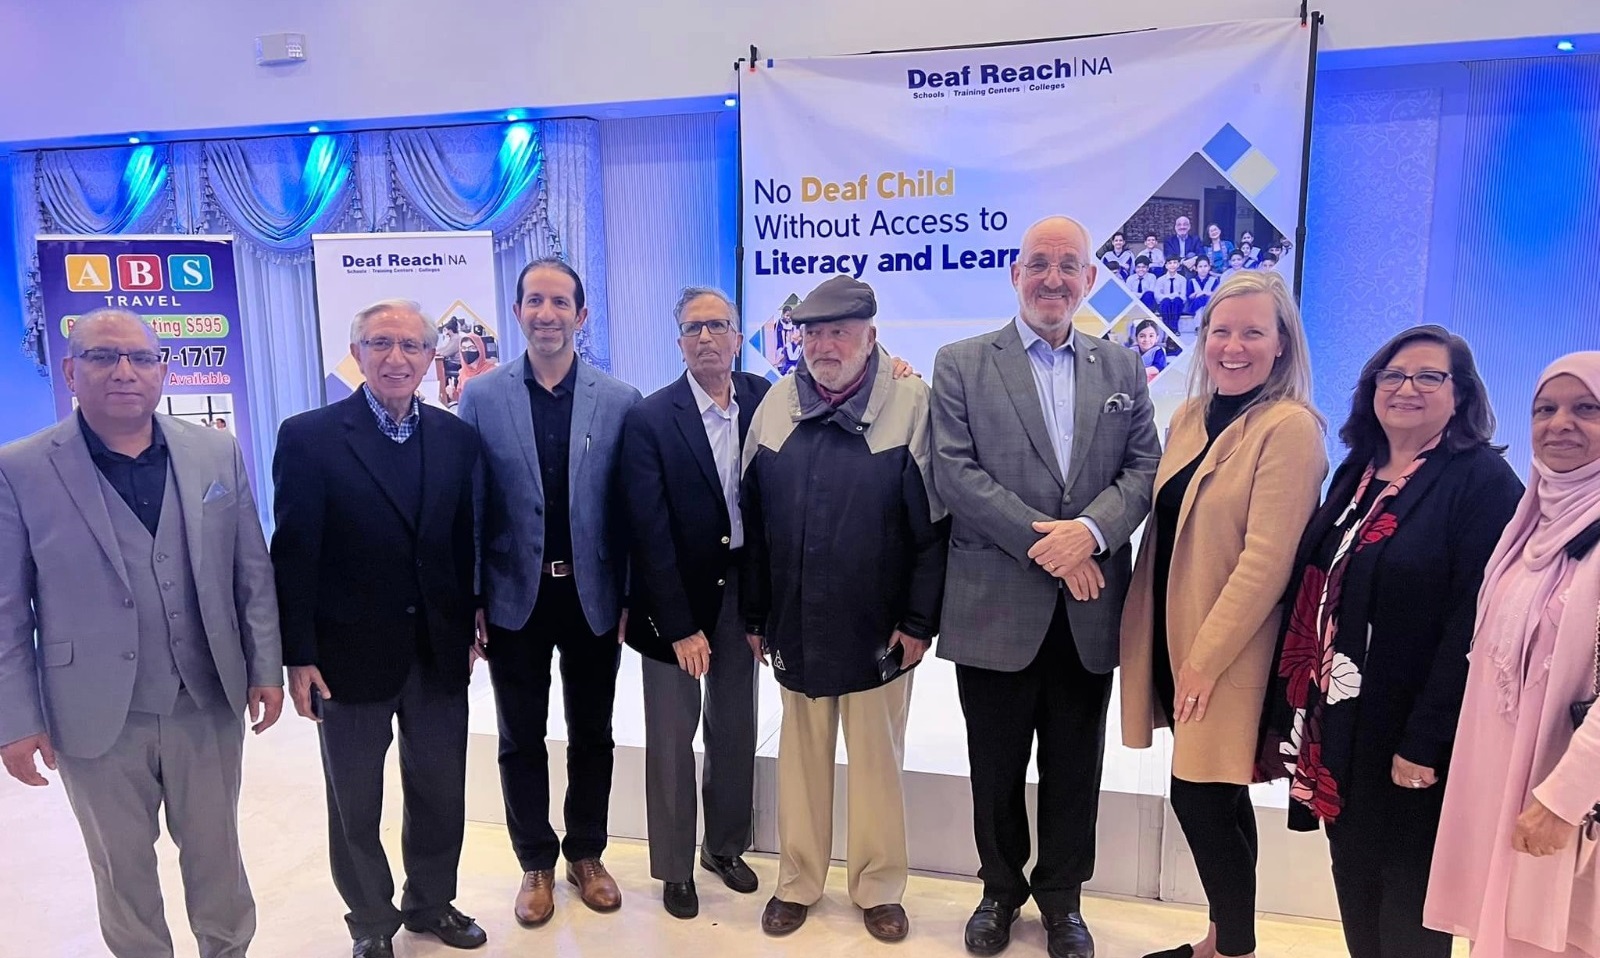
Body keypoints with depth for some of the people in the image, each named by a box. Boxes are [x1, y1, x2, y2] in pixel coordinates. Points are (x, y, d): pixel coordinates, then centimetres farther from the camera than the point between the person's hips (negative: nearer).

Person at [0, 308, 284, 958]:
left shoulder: (217, 452, 0)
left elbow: (254, 573, 3)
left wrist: (266, 669, 2)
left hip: (209, 704, 2)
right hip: (96, 717, -1)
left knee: (215, 854, 17)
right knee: (122, 869, 16)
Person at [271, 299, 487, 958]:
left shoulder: (457, 438, 1)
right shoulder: (309, 436, -9)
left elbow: (466, 544, 5)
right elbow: (293, 555, -9)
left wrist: (469, 630, 6)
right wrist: (298, 656, -10)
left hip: (439, 651, 3)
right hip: (351, 654, -3)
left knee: (440, 792, 17)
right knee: (355, 804, 15)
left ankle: (431, 903, 40)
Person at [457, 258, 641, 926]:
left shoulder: (620, 400, -3)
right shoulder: (481, 397, -2)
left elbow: (632, 508, -2)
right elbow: (469, 508, -1)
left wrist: (630, 597, -4)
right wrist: (472, 602, -3)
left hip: (594, 596, 1)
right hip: (516, 597, 0)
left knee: (592, 736, 15)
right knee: (521, 740, 13)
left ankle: (586, 854, 35)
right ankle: (536, 864, 33)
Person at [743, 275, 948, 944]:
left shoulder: (910, 405, -8)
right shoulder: (776, 405, 2)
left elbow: (933, 524, -8)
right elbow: (752, 520, 6)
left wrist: (919, 620, -10)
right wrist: (754, 614, 5)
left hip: (876, 627, -3)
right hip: (794, 624, 3)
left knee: (877, 759, 12)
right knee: (802, 757, 16)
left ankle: (878, 889, 30)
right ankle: (797, 882, 33)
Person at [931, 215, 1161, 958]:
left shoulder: (1123, 369, 9)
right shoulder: (961, 364, 0)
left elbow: (1146, 469, 2)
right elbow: (953, 472, -10)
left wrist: (1089, 530, -17)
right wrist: (1044, 543, -16)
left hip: (1089, 609, 3)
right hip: (997, 605, -2)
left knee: (1074, 769, 15)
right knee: (996, 767, 13)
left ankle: (1062, 897, 35)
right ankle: (1001, 888, 36)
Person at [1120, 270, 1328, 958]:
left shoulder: (1291, 428, -13)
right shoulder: (1190, 416, 9)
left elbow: (1266, 560, -18)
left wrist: (1205, 659, -17)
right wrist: (1153, 637, 9)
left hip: (1229, 655, -7)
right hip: (1173, 637, 7)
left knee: (1201, 796, -1)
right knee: (1215, 800, 17)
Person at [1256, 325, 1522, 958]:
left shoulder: (1482, 481, -11)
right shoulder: (1358, 473, 10)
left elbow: (1472, 623, -17)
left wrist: (1425, 741, -20)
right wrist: (1287, 709, 10)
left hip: (1408, 733, -6)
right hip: (1336, 719, 6)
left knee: (1405, 903, 9)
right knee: (1353, 879, 18)